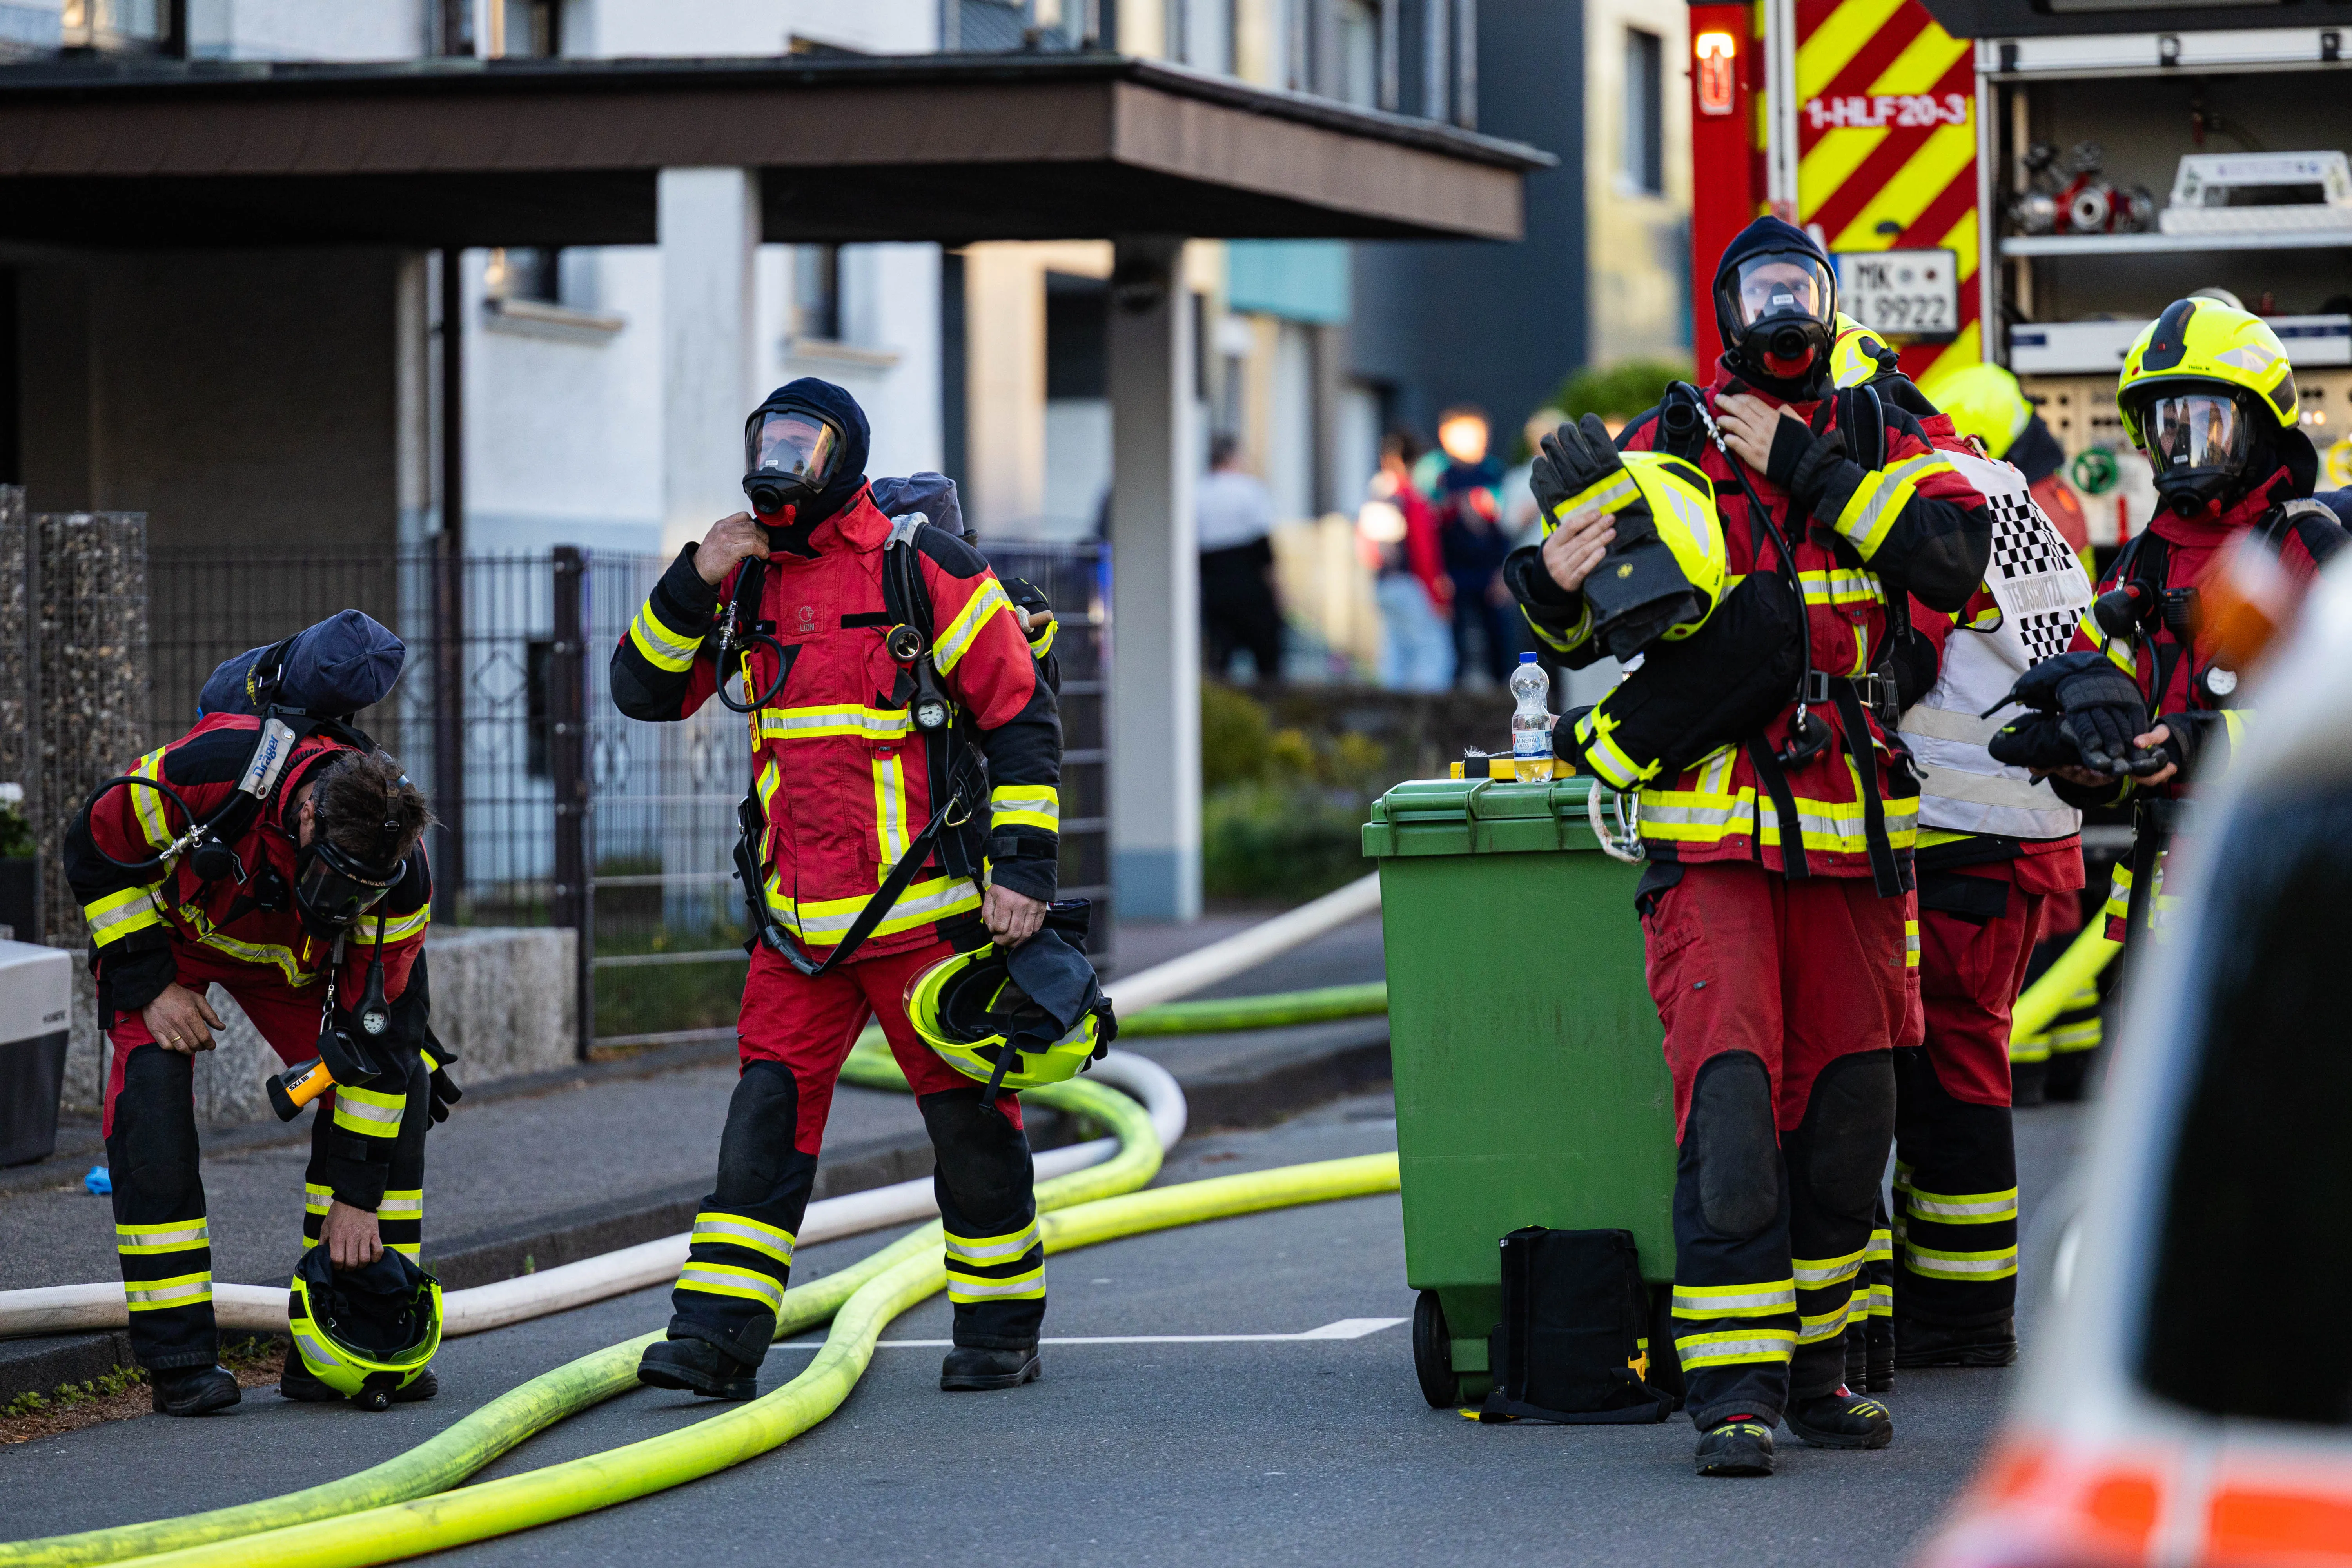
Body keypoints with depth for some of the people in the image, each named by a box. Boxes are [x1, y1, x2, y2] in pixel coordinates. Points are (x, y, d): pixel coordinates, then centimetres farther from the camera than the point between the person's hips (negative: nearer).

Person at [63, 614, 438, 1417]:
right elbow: (96, 847, -21)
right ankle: (179, 1357, -20)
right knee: (151, 1093, -24)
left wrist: (356, 1196, -24)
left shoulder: (400, 873, -31)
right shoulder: (210, 772, -41)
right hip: (169, 928, -3)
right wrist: (150, 985, -24)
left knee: (394, 1085, -12)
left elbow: (379, 1028, -24)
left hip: (291, 956, 3)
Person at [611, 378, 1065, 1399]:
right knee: (766, 1113, -4)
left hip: (925, 911, -5)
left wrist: (1024, 868, -12)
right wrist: (694, 582, -6)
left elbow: (1024, 720, -6)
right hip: (800, 922, 5)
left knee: (968, 1119, 4)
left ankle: (1002, 1330, 17)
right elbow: (644, 692, 9)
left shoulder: (920, 569, -7)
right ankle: (717, 1334, -7)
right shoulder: (753, 581, 10)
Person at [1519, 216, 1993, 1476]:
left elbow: (1954, 561, -9)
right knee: (1729, 1089, -15)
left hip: (1850, 827, 3)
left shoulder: (1881, 443, 10)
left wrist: (1808, 470, -12)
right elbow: (1578, 623, 8)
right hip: (1710, 830, -3)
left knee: (1845, 1101, 8)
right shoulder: (1670, 445, 5)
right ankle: (1735, 1389, -17)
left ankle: (1811, 1368, 22)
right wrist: (1559, 583, -16)